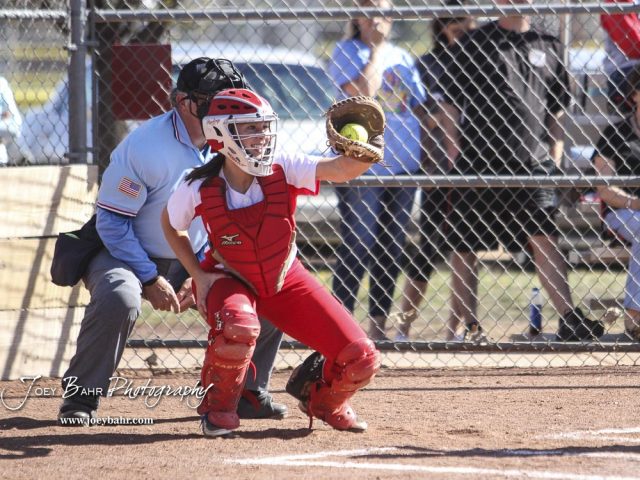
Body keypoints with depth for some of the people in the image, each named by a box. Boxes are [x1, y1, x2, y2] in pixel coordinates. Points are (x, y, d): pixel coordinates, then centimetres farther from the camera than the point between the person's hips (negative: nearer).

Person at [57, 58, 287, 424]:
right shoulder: (145, 146, -25)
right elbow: (111, 222, -21)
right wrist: (150, 280, -23)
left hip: (194, 262, 6)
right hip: (125, 255, -6)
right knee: (119, 296, -39)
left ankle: (246, 393, 11)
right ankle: (81, 397, -20)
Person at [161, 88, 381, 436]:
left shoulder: (283, 169, -19)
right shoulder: (200, 189, -21)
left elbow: (341, 170, -33)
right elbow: (170, 224, 0)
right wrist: (199, 276, -8)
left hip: (284, 279, 3)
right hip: (229, 280, -3)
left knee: (361, 360, -9)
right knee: (238, 326, -42)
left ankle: (325, 402, 28)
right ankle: (219, 408, -11)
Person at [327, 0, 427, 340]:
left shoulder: (403, 58, 16)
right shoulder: (347, 52, -2)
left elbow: (419, 108, 18)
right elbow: (363, 90, -20)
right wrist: (378, 49, -11)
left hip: (402, 166, 6)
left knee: (392, 249, 8)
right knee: (357, 247, -9)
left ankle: (379, 325, 15)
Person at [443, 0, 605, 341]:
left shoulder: (547, 47, 13)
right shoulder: (474, 44, 4)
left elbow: (555, 113, 17)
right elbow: (453, 107, 4)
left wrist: (554, 165, 9)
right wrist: (455, 159, -1)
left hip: (532, 163, 1)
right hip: (478, 163, -1)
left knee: (544, 237, -13)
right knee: (464, 247, 3)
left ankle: (569, 321, -21)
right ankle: (468, 325, 14)